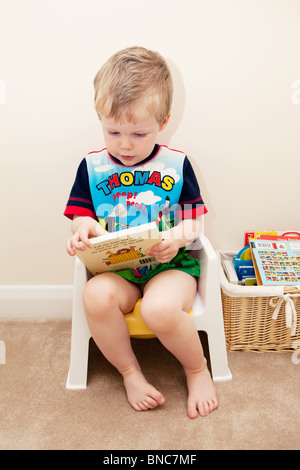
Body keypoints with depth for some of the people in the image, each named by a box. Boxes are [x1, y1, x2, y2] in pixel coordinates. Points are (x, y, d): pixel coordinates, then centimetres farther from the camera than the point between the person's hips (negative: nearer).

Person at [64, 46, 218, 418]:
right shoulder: (92, 166, 8)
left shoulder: (176, 164, 4)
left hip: (171, 265, -1)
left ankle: (197, 370, 1)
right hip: (115, 269, 2)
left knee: (160, 308, -33)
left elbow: (194, 221, 3)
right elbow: (80, 216, 10)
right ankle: (130, 372, -3)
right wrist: (83, 227, -15)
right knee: (96, 297, -31)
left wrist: (178, 237, -19)